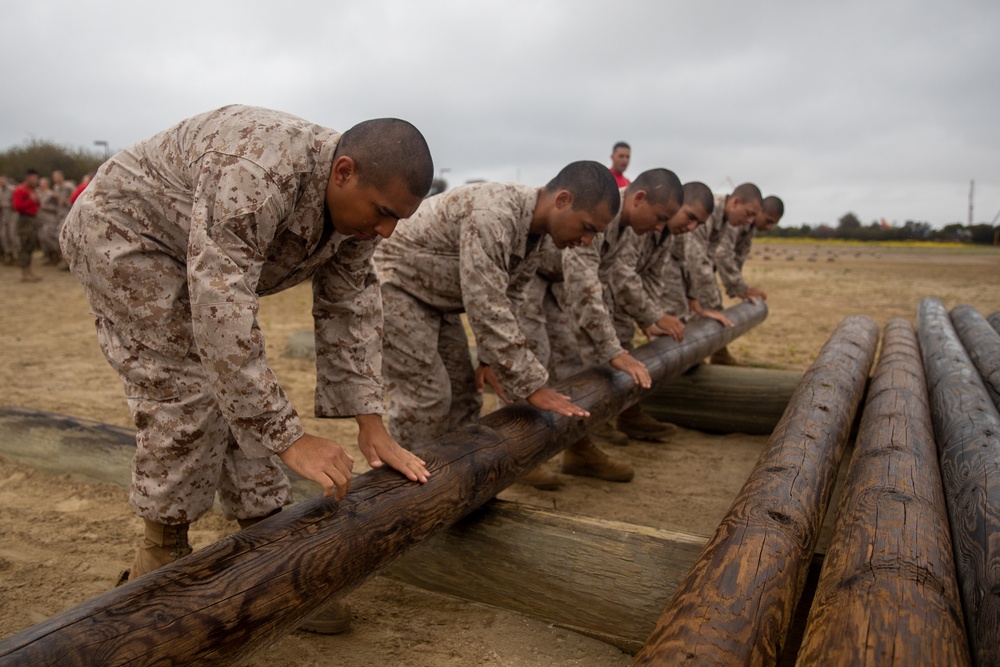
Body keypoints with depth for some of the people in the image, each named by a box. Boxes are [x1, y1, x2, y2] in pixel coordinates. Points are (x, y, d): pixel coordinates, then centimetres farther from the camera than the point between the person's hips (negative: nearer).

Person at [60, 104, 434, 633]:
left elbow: (350, 312, -8)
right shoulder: (257, 174, -39)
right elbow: (222, 315, -42)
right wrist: (290, 439, -39)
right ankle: (163, 560, 5)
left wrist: (370, 424, -13)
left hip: (206, 264, 8)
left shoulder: (355, 205, -12)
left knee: (244, 391, 0)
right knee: (186, 395, -14)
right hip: (125, 233, -7)